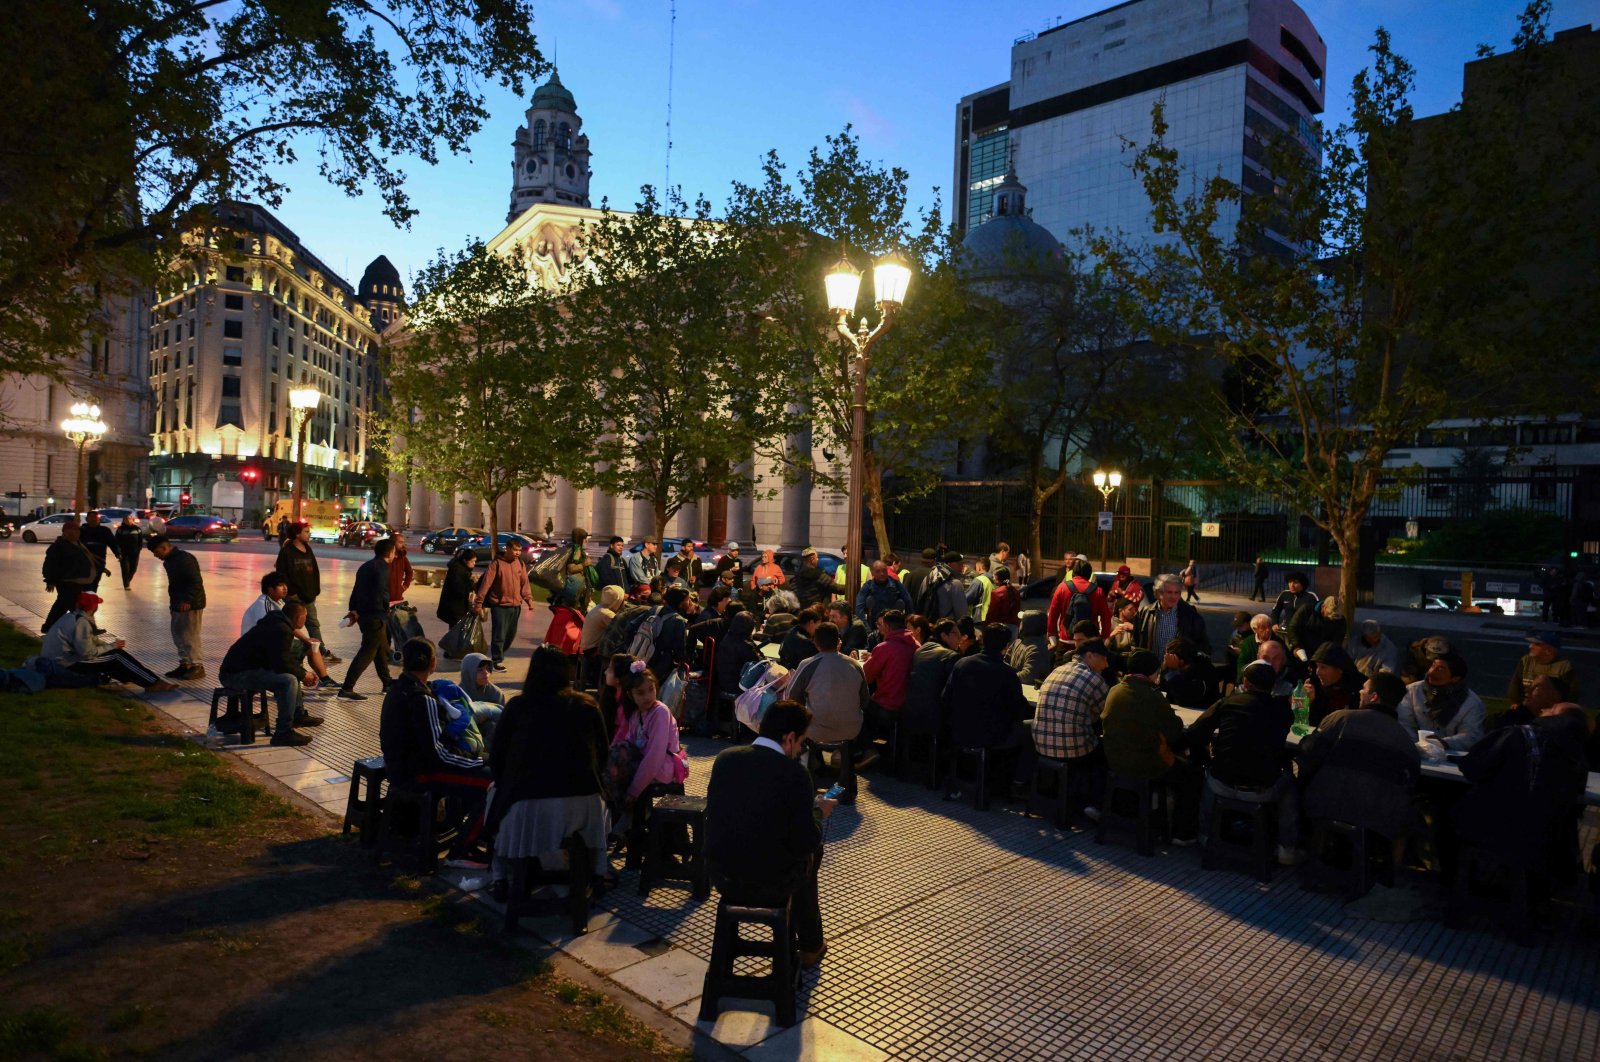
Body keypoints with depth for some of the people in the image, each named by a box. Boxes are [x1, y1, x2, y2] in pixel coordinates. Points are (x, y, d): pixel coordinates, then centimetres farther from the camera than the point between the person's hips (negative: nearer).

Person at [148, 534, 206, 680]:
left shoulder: (184, 559, -19)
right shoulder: (169, 560, 13)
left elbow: (196, 582, -25)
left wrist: (188, 600, -30)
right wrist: (174, 601, 17)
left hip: (191, 605, -10)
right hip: (178, 605, 10)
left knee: (190, 637, -6)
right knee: (179, 636, 14)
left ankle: (197, 666, 2)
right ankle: (185, 664, 23)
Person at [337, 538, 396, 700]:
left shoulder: (366, 566, 18)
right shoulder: (382, 567, -12)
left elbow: (356, 589, 18)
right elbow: (381, 594, -21)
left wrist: (354, 610, 17)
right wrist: (389, 604, -3)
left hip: (364, 614, 10)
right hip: (376, 616, -10)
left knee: (382, 649, 20)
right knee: (367, 652, -8)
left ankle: (387, 683, 30)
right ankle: (346, 689, -11)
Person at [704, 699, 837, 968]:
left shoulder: (724, 758, -3)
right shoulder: (794, 774, -18)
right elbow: (806, 843, -15)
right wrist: (818, 812, 7)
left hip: (720, 878, 5)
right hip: (769, 886, -4)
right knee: (811, 854, 29)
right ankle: (811, 946, 43)